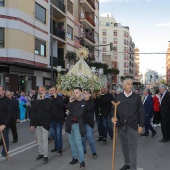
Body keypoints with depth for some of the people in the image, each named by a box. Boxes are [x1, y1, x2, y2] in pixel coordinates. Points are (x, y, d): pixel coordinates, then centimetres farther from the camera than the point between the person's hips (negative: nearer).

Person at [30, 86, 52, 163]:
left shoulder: (48, 100, -2)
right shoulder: (35, 101, 10)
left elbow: (48, 108, -22)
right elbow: (32, 113, 8)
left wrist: (43, 100, -14)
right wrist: (32, 124, 3)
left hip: (45, 123, -5)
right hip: (37, 124, 5)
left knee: (44, 139, -5)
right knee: (39, 139, 12)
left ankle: (45, 156, 0)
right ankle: (41, 153, 24)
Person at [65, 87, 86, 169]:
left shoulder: (84, 103, -6)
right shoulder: (72, 101, 8)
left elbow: (79, 114, -14)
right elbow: (67, 110, -3)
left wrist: (70, 113, -2)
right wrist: (70, 102, -14)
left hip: (77, 125, -5)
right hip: (69, 124, 5)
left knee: (78, 143, -10)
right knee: (71, 142, 12)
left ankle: (82, 161, -5)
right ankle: (75, 158, 24)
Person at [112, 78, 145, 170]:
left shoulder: (137, 97, 0)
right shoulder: (118, 97, 5)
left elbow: (141, 112, 1)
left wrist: (141, 125, -3)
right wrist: (113, 117, -11)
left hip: (132, 126, -3)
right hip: (121, 125, 3)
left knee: (132, 147, -2)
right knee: (124, 146, 14)